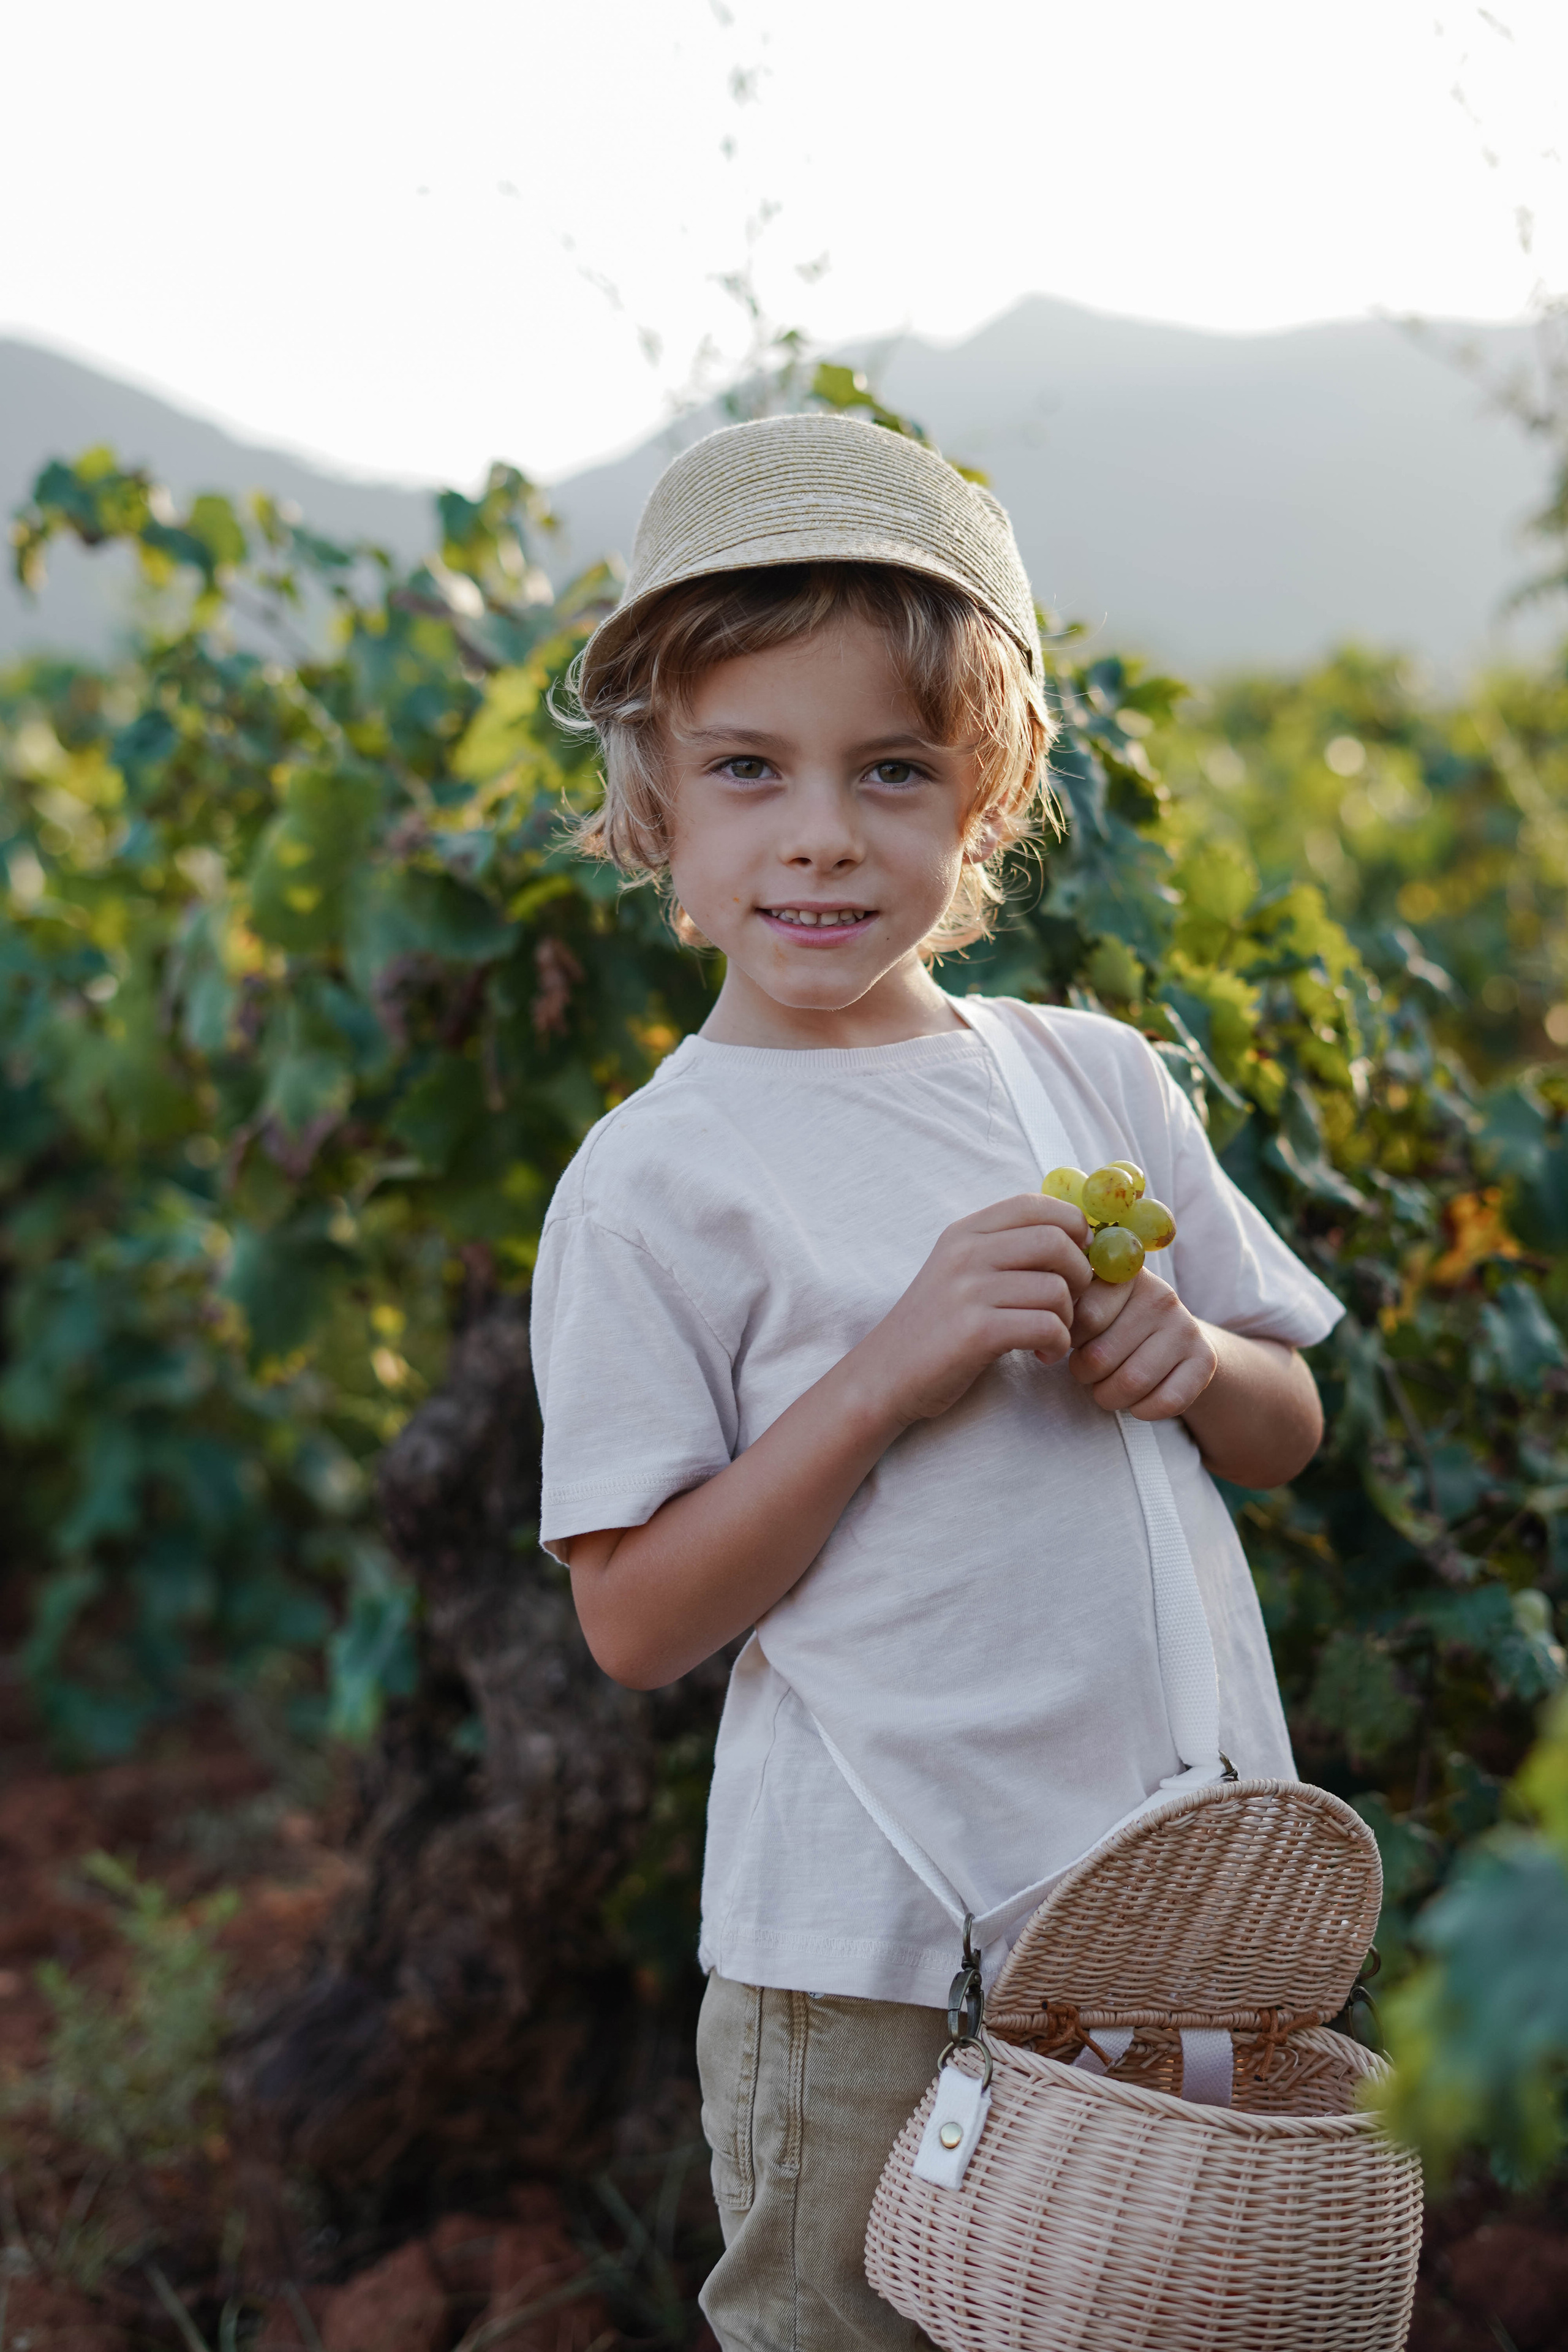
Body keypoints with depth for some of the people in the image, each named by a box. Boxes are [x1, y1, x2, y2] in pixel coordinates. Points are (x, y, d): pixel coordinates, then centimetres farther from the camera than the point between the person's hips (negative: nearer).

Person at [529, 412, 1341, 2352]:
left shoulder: (1094, 1078, 5)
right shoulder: (657, 1175, -9)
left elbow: (1288, 1436, 14)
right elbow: (633, 1621, -11)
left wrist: (1193, 1361, -9)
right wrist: (893, 1367, -20)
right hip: (877, 1967, -4)